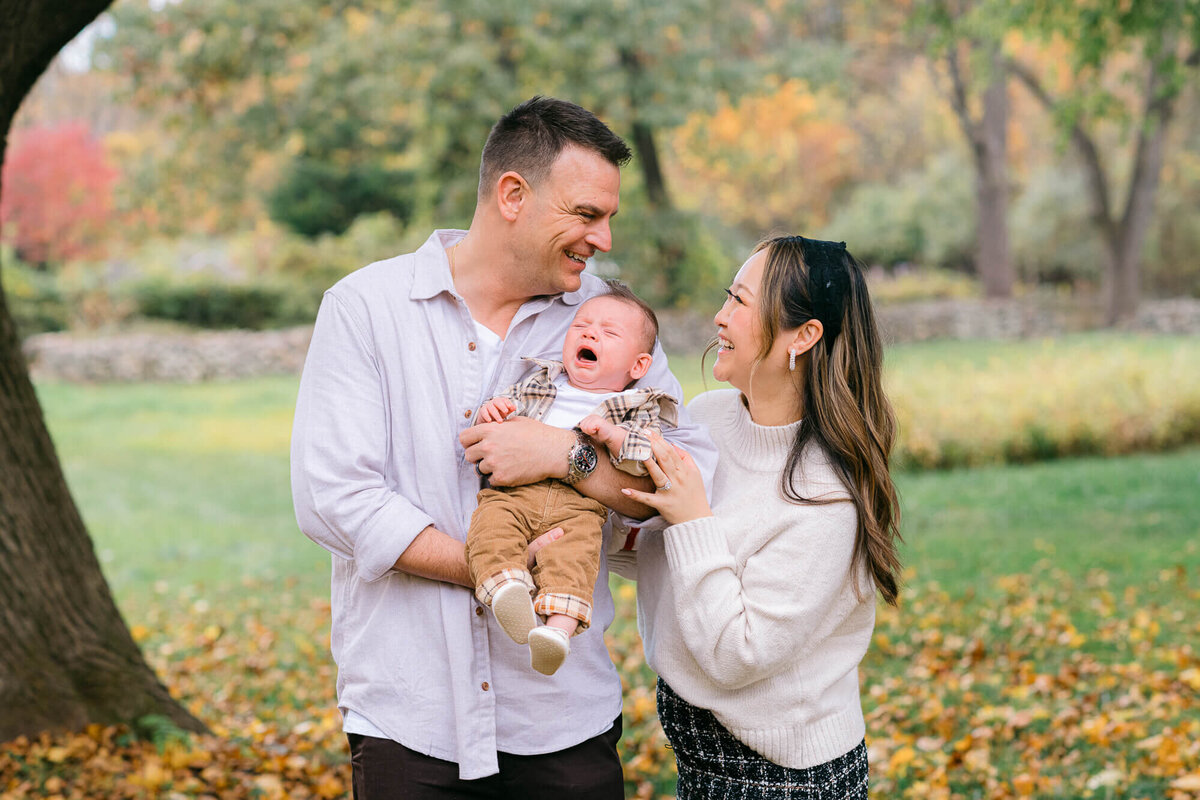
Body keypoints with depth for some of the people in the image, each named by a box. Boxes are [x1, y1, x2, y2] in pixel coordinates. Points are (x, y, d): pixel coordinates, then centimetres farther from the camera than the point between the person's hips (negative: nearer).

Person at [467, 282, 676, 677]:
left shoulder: (637, 408, 20)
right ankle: (504, 586, -50)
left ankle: (559, 625, -49)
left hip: (581, 502, -3)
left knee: (577, 547, -34)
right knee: (491, 524, -30)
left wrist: (612, 435, -11)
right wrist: (489, 413, 6)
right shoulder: (537, 384, 30)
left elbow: (652, 458, 3)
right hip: (514, 489, 3)